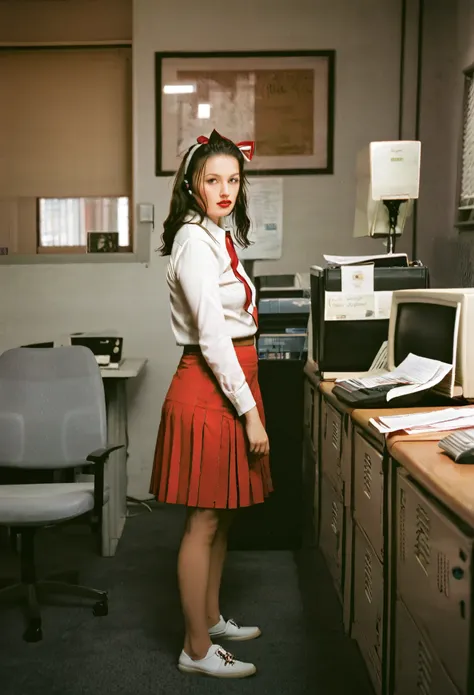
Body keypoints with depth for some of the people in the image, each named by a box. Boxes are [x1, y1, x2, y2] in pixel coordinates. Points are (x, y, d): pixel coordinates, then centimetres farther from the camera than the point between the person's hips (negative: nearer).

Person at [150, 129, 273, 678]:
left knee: (221, 516, 18)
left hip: (229, 384, 10)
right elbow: (213, 337, -21)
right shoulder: (195, 242, -16)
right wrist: (250, 411, -19)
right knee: (204, 523, 0)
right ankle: (197, 650, 13)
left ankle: (211, 619, 33)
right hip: (209, 390, -10)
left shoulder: (218, 236, 14)